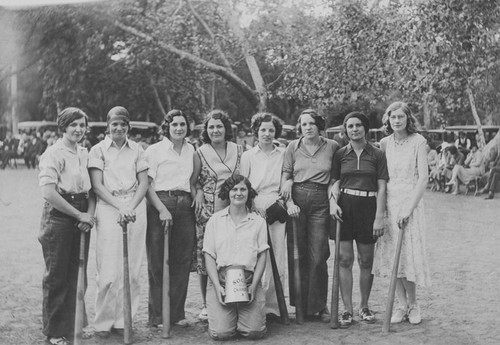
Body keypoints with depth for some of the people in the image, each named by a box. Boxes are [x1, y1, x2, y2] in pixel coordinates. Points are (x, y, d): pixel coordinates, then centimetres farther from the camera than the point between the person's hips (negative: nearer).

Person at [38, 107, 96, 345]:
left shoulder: (84, 154, 11)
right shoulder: (53, 154, -9)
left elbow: (91, 189, 14)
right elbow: (49, 193, -17)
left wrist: (90, 213, -5)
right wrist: (79, 215, -13)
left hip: (81, 217, 6)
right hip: (58, 218, -6)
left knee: (77, 274, 12)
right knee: (56, 276, 2)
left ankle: (74, 325, 25)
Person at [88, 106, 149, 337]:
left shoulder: (137, 150, 11)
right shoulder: (98, 150, 4)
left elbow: (144, 183, 7)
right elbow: (97, 186, -3)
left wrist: (131, 207, -9)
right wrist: (120, 207, -14)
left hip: (136, 209, 3)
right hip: (108, 208, -3)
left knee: (132, 269, 2)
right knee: (109, 270, -6)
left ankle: (123, 319, 13)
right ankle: (103, 321, 7)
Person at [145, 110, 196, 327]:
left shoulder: (191, 150, 14)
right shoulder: (155, 150, 0)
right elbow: (147, 184, -5)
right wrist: (162, 209, -14)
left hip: (185, 206, 4)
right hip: (160, 205, -4)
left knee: (182, 261, 4)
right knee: (158, 262, -2)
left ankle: (177, 313, 14)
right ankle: (157, 316, 6)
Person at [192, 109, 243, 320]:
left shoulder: (238, 150, 9)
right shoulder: (200, 153, 3)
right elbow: (192, 181, 6)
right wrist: (198, 191, -13)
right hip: (207, 210, -2)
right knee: (205, 255, -2)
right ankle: (206, 304, 9)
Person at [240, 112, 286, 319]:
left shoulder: (283, 155, 12)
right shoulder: (248, 156, 8)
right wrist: (253, 204, -9)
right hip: (255, 208, -2)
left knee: (277, 257, 0)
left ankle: (272, 305, 8)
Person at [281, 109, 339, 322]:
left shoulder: (332, 146, 5)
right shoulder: (293, 147, 6)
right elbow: (286, 176, 5)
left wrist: (333, 200, -4)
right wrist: (289, 202, -7)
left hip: (321, 202, -1)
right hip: (297, 200, 1)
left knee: (318, 257, -3)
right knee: (297, 255, 4)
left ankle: (319, 305, 10)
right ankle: (300, 305, 16)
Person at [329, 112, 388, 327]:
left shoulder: (377, 155, 2)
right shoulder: (340, 154, 6)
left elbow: (381, 188, -1)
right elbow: (336, 182, 8)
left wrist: (379, 217, -8)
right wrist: (333, 201, -12)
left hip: (368, 207, 0)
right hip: (345, 206, 1)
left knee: (366, 261, 8)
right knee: (344, 259, -1)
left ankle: (364, 306, 23)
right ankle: (347, 309, 6)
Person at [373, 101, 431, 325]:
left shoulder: (418, 141, -5)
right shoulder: (384, 143, 6)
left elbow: (423, 177, -10)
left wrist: (409, 208, -17)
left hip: (410, 202, -4)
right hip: (388, 203, 4)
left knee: (409, 254, -3)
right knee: (391, 254, 4)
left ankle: (413, 304, 16)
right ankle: (402, 305, 15)